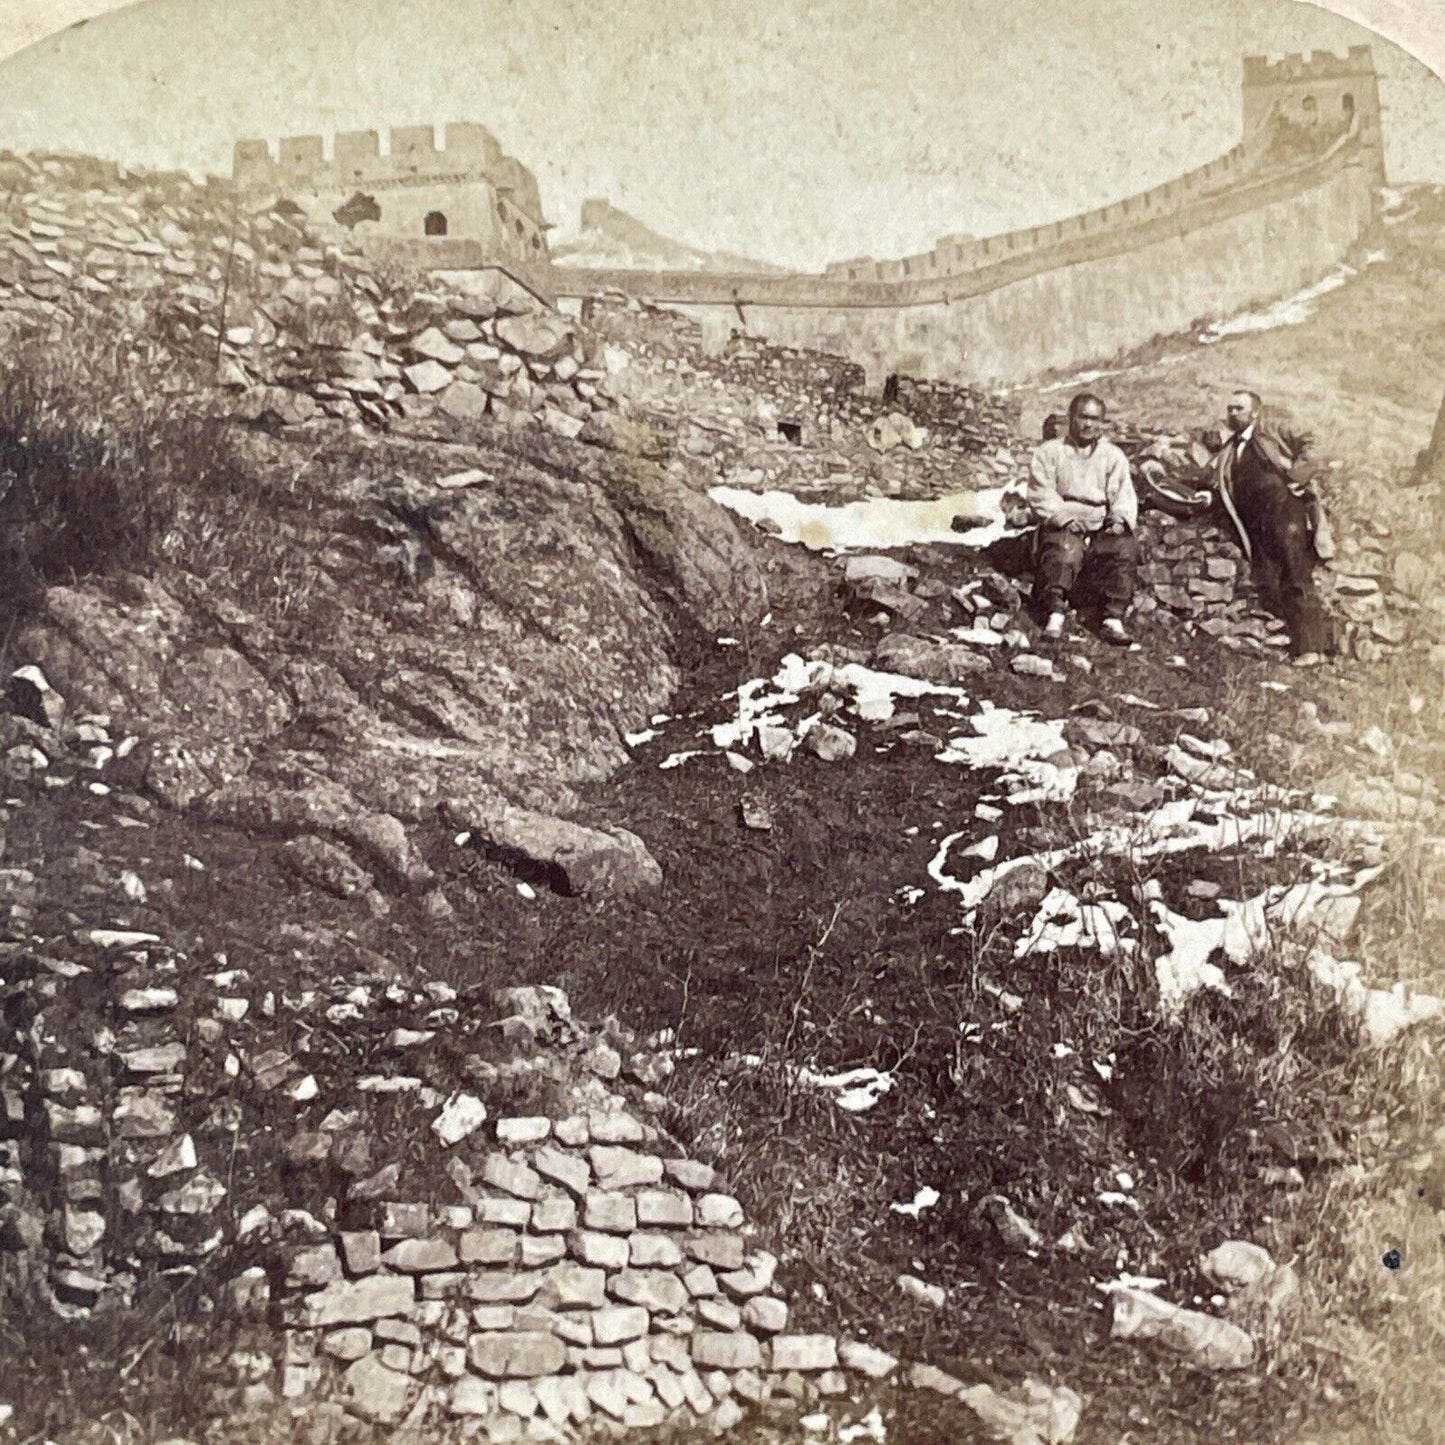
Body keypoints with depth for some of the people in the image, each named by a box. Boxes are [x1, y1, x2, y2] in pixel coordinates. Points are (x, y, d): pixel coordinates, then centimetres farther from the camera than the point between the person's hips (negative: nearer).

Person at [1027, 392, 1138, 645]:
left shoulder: (1114, 456, 18)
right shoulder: (1049, 452, 10)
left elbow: (1124, 495, 8)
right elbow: (1041, 495, -1)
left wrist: (1120, 518, -15)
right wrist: (1064, 518, -18)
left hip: (1101, 529, 2)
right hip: (1060, 526, -2)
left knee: (1125, 547, -29)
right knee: (1066, 548, -37)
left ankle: (1114, 620, -32)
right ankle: (1055, 616, -41)